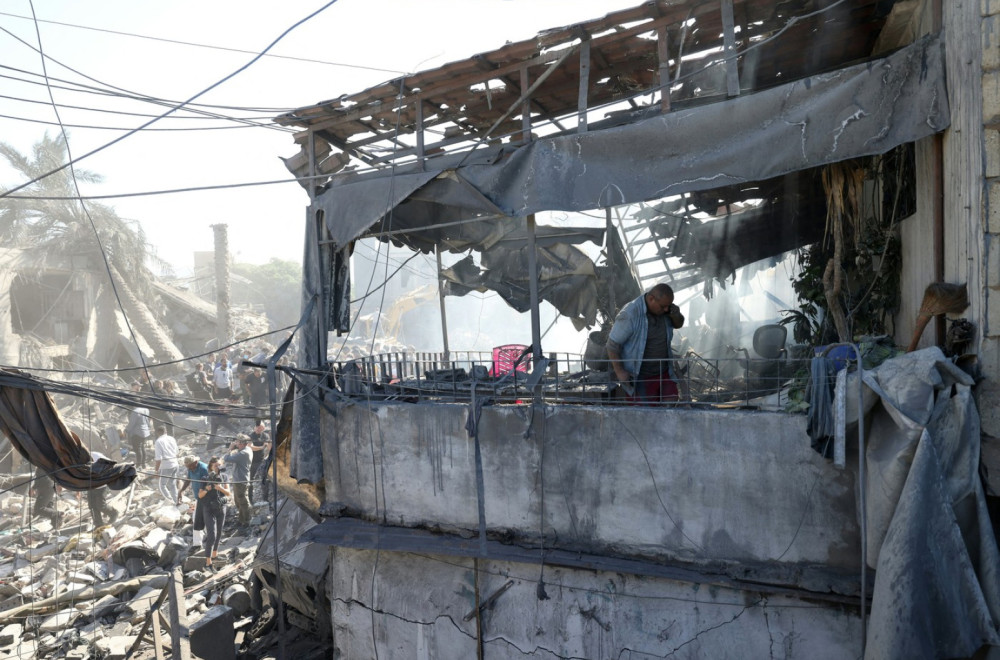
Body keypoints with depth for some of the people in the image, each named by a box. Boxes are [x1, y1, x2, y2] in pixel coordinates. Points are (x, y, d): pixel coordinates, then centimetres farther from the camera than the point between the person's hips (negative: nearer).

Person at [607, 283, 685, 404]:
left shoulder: (664, 310, -4)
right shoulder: (630, 315, -24)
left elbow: (679, 324, 14)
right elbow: (613, 345, -18)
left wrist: (674, 313, -9)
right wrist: (619, 371, -17)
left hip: (664, 372, 6)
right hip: (640, 377, -6)